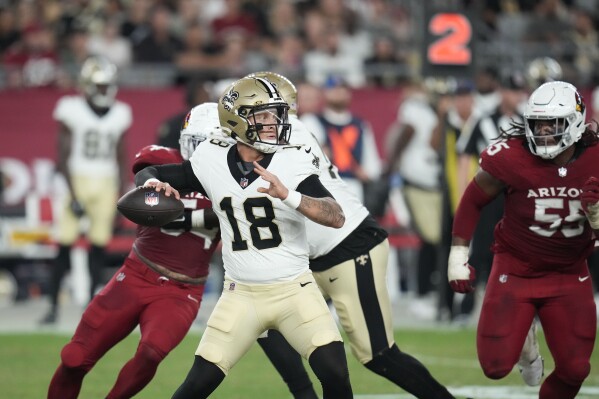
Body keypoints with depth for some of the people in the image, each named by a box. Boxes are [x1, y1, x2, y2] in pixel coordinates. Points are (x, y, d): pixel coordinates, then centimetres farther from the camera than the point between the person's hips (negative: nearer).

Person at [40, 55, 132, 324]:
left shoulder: (119, 114, 7)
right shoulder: (72, 111, -4)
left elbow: (122, 160, 12)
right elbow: (63, 157, -4)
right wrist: (73, 195, -11)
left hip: (107, 185, 3)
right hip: (78, 181, -3)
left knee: (99, 247, 1)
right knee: (64, 246, -6)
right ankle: (53, 305, 2)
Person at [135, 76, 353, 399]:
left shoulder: (292, 163, -10)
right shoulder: (212, 161, -4)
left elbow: (336, 217, -21)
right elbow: (147, 173, 9)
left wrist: (288, 195, -36)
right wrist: (153, 184, -16)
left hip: (294, 290, -1)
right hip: (242, 295, 1)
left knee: (335, 373, -16)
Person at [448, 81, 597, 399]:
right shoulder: (511, 157, -21)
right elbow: (473, 201, -4)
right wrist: (458, 256, -3)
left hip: (569, 274, 2)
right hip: (515, 269, -2)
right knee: (496, 366, -7)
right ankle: (521, 342, 30)